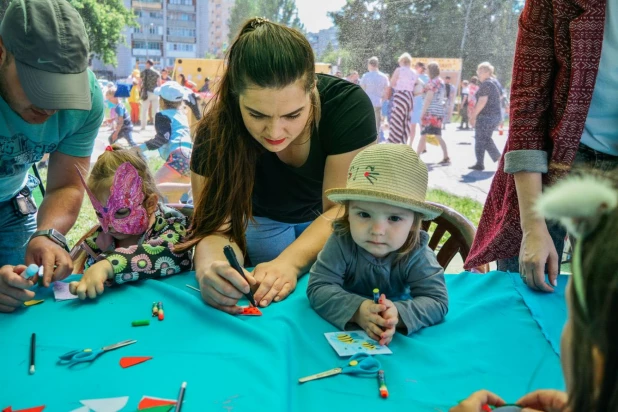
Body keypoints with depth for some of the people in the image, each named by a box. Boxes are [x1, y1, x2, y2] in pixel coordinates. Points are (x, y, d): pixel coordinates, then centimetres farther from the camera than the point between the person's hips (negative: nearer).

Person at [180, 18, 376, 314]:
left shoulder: (348, 104, -33)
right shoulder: (217, 132, -30)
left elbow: (343, 209, -31)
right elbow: (217, 225, -33)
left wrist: (288, 263, -48)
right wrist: (211, 267, -56)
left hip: (328, 220, 0)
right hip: (265, 219, 0)